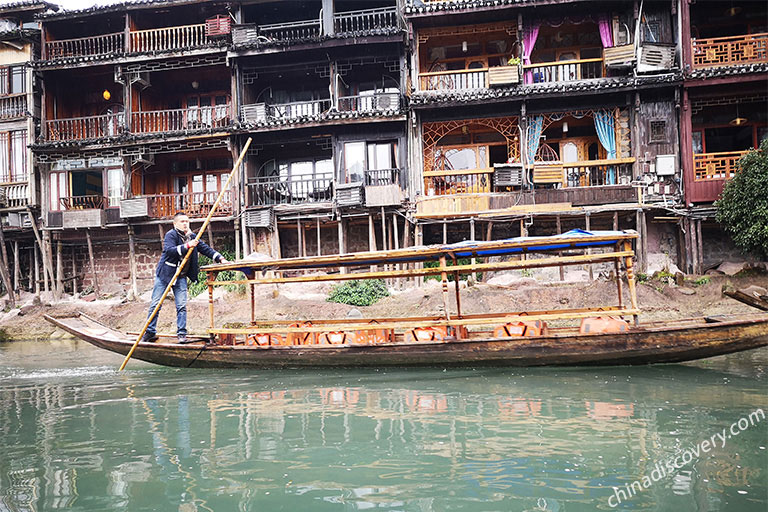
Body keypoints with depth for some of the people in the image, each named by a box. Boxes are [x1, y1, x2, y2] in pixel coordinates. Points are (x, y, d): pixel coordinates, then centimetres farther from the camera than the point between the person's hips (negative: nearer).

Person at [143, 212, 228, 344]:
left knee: (182, 306, -2)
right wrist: (187, 246, -36)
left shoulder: (192, 237, 7)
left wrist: (220, 258, -1)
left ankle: (182, 334, 4)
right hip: (165, 274, -4)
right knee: (155, 304, 1)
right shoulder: (171, 235, -11)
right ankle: (150, 332, 14)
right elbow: (169, 250, -27)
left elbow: (205, 248, 10)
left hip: (181, 277, 4)